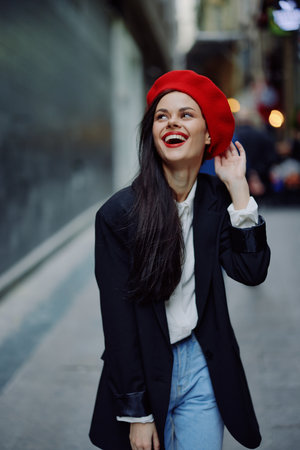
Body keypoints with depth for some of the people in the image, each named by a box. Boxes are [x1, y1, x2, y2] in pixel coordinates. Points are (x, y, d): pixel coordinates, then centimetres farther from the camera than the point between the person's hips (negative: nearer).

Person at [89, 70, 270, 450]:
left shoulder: (217, 199, -2)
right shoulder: (119, 213, -13)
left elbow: (252, 272, -12)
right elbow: (118, 319, -12)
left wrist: (238, 189, -12)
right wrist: (136, 413, -11)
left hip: (203, 369, 3)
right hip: (144, 372, -2)